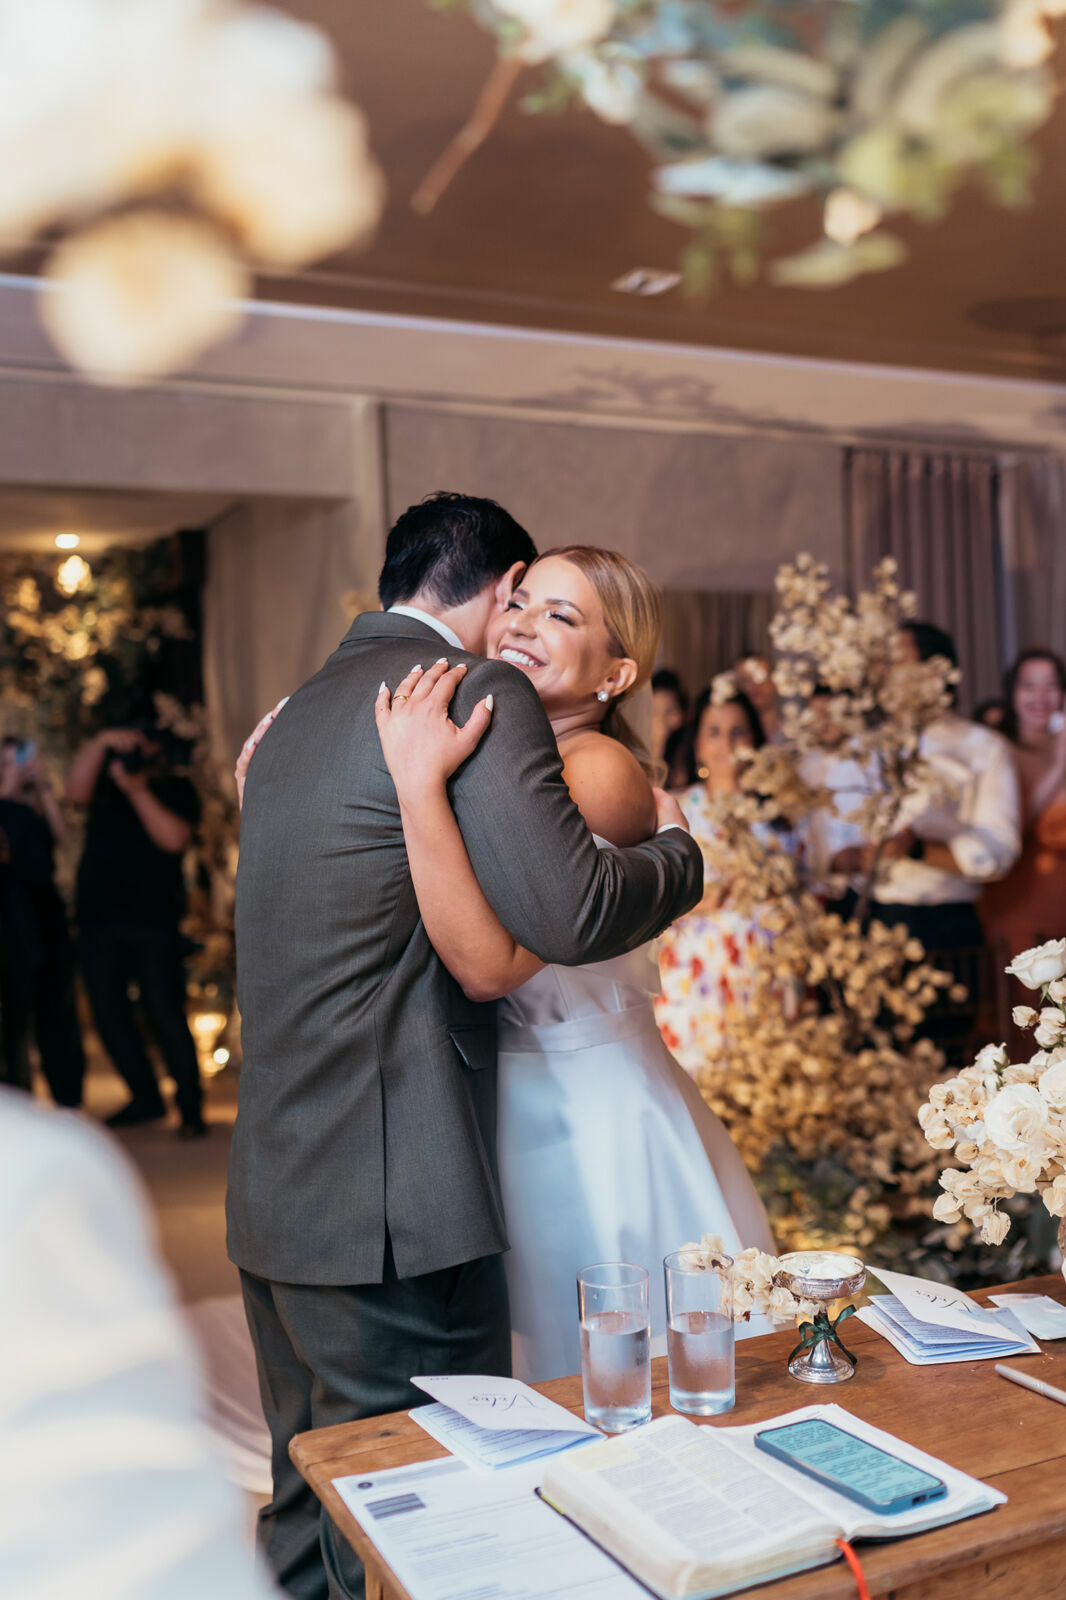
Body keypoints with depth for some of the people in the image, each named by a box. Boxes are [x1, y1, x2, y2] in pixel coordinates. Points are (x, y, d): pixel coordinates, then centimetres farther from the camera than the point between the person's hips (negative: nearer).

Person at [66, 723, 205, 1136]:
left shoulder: (176, 789, 4)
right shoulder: (107, 780, 15)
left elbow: (174, 838, -12)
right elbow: (76, 791, -5)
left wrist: (137, 790, -15)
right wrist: (101, 742, -11)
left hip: (154, 920, -4)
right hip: (99, 918, 4)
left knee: (165, 1014, -8)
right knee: (109, 1014, 6)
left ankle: (191, 1107, 1)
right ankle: (145, 1098, 20)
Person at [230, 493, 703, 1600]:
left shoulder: (298, 710, 16)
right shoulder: (480, 690, -11)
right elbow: (572, 913, -20)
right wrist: (681, 855, -2)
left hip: (272, 1201, 9)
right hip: (395, 1212, -9)